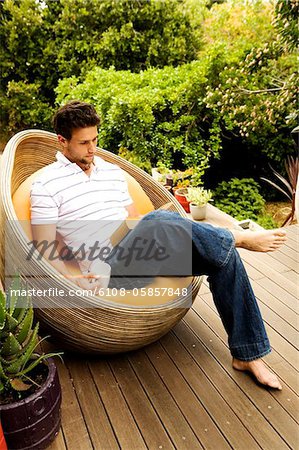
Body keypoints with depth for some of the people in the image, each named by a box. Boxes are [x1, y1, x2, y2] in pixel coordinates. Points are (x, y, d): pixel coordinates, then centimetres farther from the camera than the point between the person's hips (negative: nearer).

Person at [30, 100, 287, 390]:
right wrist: (76, 281, -21)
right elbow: (45, 249, -4)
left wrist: (169, 241, 2)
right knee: (158, 222, -36)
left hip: (141, 257, 6)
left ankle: (247, 355, 0)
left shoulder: (112, 172, 18)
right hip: (108, 272, -6)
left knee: (223, 255, -11)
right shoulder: (46, 185, 0)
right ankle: (238, 237, -10)